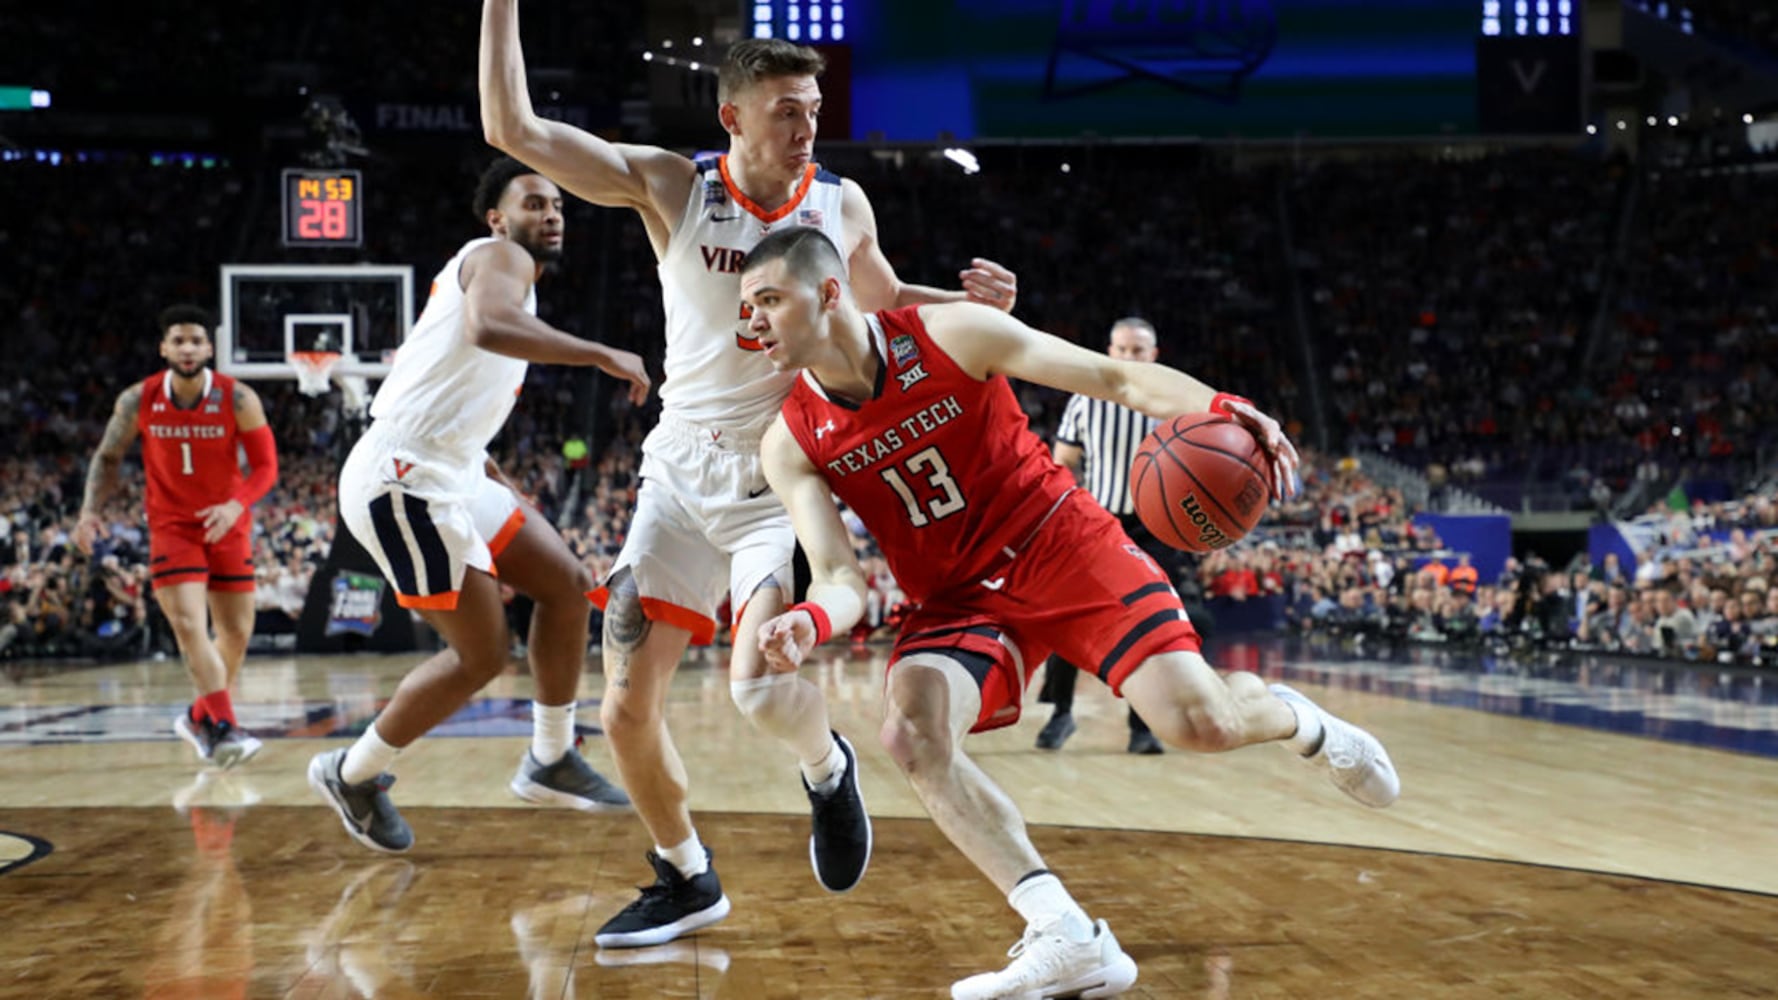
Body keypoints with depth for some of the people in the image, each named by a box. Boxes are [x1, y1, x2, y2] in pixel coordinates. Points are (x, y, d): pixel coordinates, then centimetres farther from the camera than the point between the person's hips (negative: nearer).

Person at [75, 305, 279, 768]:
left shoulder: (238, 399, -13)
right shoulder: (138, 400, -8)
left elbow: (266, 465, -9)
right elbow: (108, 457, 6)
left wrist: (236, 505, -26)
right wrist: (91, 510, -7)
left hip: (227, 526, 1)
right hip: (171, 526, -1)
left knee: (237, 633, 7)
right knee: (190, 626, -19)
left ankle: (200, 717, 30)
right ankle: (224, 728, -24)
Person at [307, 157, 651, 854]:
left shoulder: (502, 274, 24)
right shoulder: (500, 256, -7)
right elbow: (488, 328, -33)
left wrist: (501, 485, 27)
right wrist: (602, 355, -30)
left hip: (450, 474, 10)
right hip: (404, 477, -10)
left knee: (567, 584, 11)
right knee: (481, 653, -6)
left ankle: (550, 761, 21)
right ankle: (352, 775, 12)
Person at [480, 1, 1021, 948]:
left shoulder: (842, 204, -2)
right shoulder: (671, 186, -7)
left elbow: (882, 298, 18)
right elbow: (512, 128, -12)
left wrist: (968, 303, 0)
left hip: (783, 478, -1)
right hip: (682, 470, 1)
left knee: (760, 686, -23)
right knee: (627, 711, -1)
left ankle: (827, 769, 13)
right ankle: (686, 880, 24)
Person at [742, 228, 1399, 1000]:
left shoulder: (951, 334, -13)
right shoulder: (792, 443, -6)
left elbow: (1117, 378, -10)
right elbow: (841, 578, -11)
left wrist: (1218, 410, -29)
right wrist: (810, 622, -36)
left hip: (1063, 546, -2)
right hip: (956, 597, 3)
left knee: (1198, 724, -18)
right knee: (910, 730, -28)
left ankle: (1296, 720, 21)